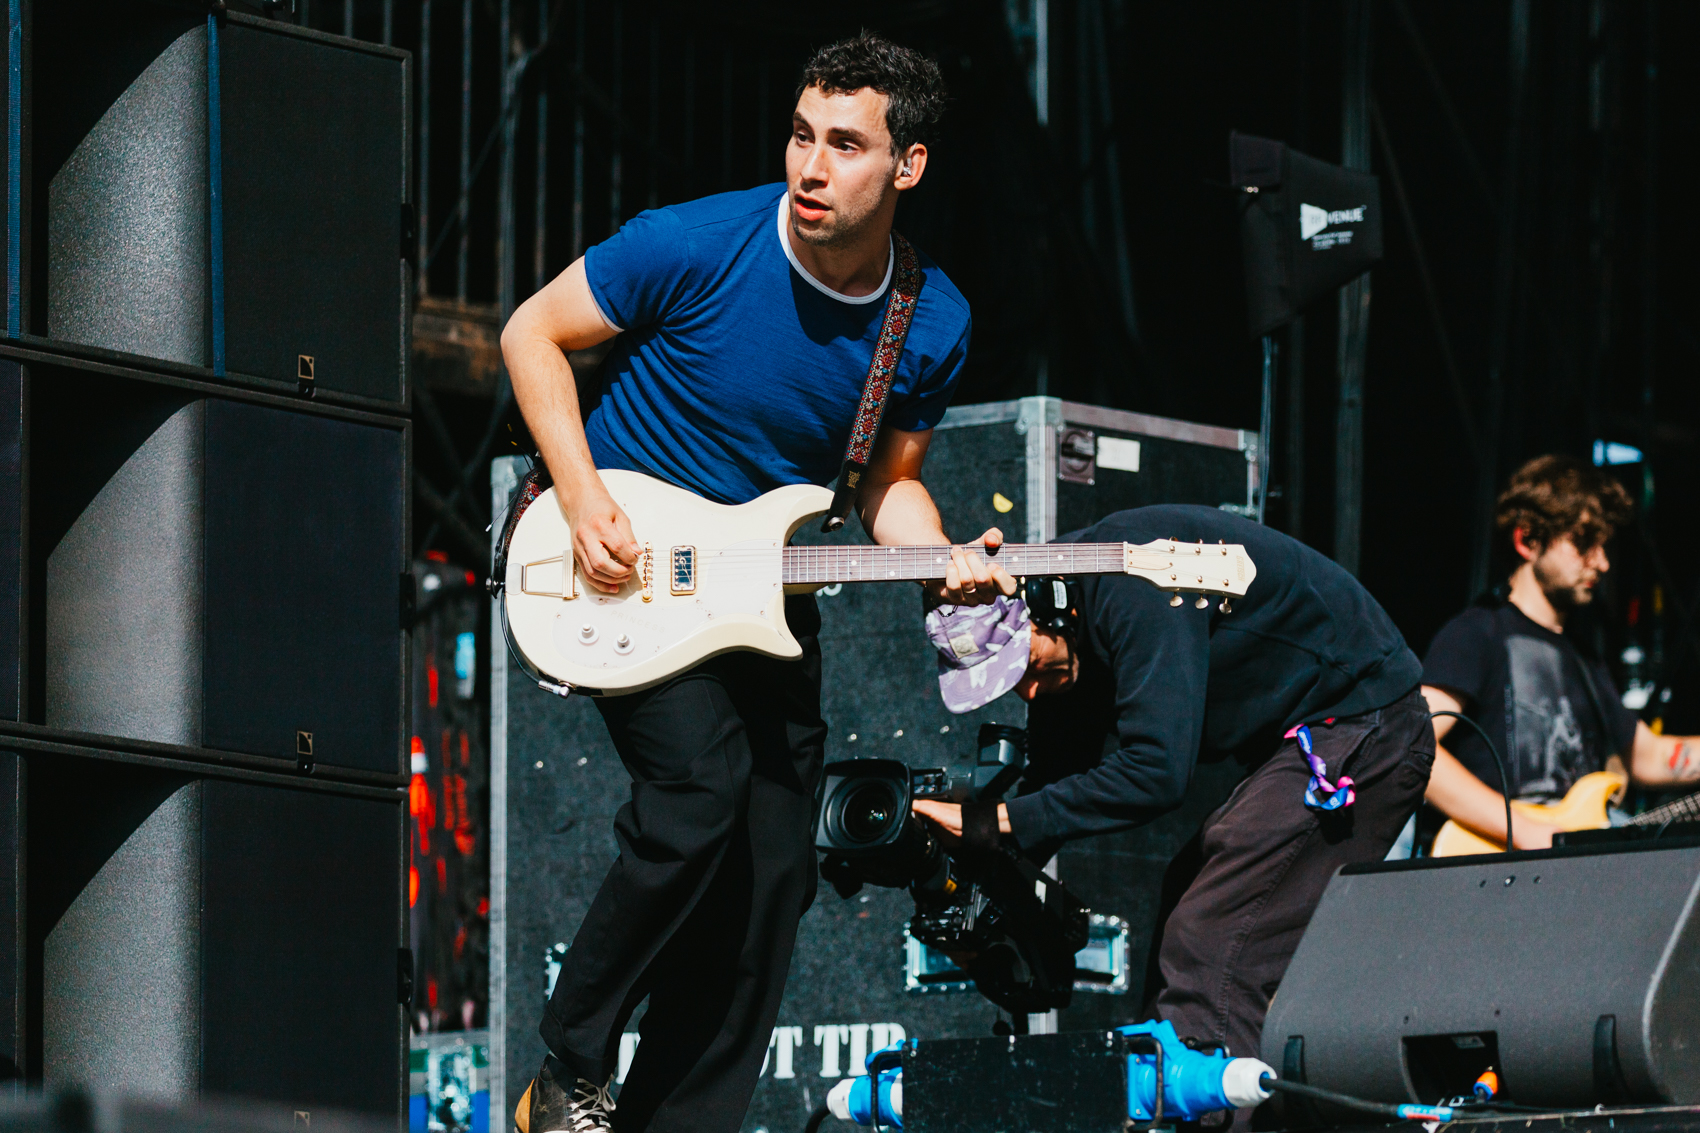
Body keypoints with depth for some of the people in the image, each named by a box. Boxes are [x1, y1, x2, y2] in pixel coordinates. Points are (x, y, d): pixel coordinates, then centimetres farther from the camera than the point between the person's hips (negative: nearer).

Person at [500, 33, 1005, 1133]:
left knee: (771, 869, 0)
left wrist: (940, 556, -14)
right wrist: (586, 500, -17)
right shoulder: (696, 246, -19)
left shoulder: (933, 326, -6)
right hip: (626, 561, -5)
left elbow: (889, 481, 9)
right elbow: (534, 332, -7)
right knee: (703, 785, -27)